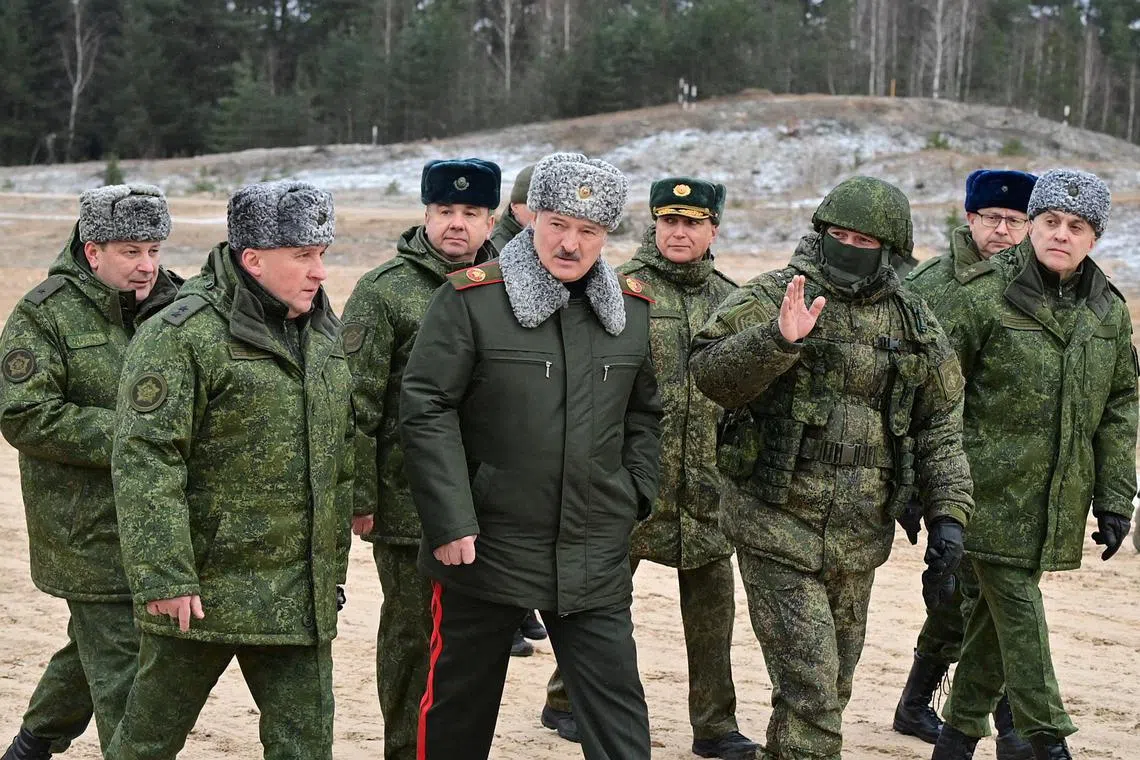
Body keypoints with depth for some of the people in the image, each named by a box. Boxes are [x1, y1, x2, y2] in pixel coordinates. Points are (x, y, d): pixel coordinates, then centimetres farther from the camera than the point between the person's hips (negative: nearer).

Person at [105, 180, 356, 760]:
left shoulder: (321, 331, 11)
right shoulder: (182, 336, -15)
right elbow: (144, 461, -19)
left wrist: (334, 562, 21)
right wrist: (164, 578, -23)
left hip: (300, 596, 6)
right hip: (203, 589, -6)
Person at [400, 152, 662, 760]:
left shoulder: (634, 309, 6)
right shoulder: (470, 299, -9)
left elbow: (643, 414, 18)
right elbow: (427, 411, -11)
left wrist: (637, 496, 7)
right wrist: (450, 522, -15)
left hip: (595, 562, 3)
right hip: (484, 548, -3)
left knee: (617, 709, 3)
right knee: (458, 708, 13)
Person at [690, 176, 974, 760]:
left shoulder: (913, 324, 7)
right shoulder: (772, 298, -7)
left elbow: (940, 427, 10)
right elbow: (710, 372, -21)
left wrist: (948, 514, 1)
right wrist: (778, 340, -37)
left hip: (859, 544, 5)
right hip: (778, 532, -5)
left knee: (833, 686, 17)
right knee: (809, 690, -11)